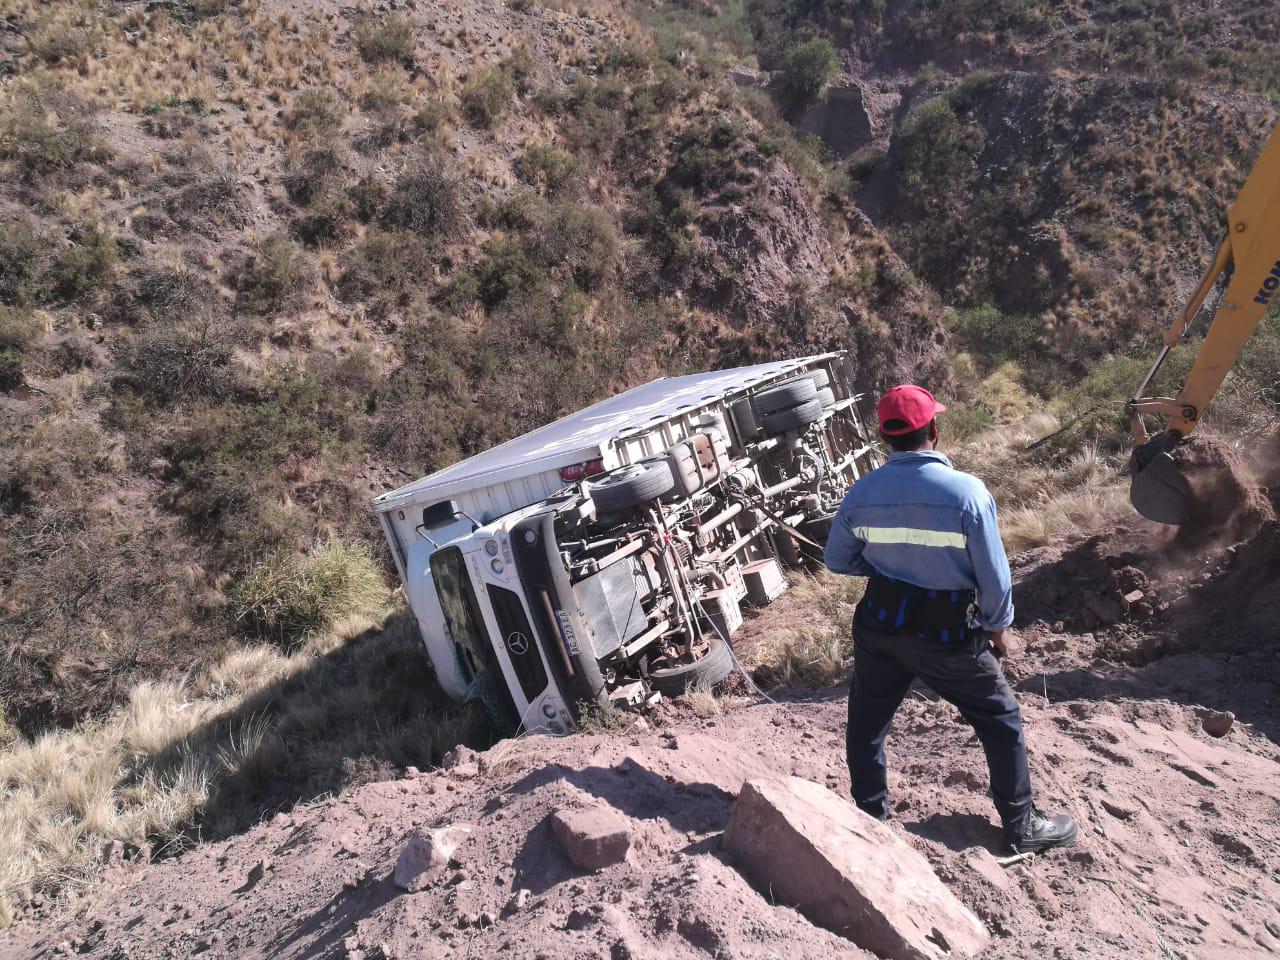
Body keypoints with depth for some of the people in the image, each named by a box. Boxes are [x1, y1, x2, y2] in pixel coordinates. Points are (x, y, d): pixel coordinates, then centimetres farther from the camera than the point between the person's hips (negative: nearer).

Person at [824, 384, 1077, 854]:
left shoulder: (861, 493, -9)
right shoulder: (967, 492, -19)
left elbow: (837, 560, 3)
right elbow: (993, 573, -11)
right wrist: (999, 626, 5)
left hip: (880, 625, 3)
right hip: (947, 634, -2)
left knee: (866, 722, 22)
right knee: (1000, 720, 19)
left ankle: (869, 814, 35)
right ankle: (1021, 824, 31)